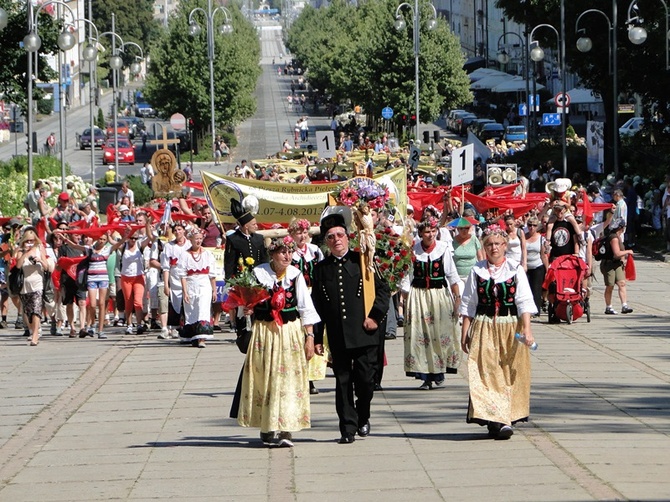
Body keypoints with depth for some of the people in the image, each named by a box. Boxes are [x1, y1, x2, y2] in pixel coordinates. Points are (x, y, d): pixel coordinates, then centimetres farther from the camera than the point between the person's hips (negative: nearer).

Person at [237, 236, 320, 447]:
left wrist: (310, 336, -2)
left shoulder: (295, 275, 0)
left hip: (291, 332, 0)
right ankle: (266, 427, 16)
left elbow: (306, 308, 2)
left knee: (289, 379, -7)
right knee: (264, 378, 4)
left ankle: (286, 429, -9)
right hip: (264, 332, 0)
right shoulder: (258, 273, -2)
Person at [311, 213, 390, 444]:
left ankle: (363, 418, 21)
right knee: (343, 381, 1)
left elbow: (383, 289, 6)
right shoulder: (321, 268, 11)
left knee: (365, 379, -3)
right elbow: (317, 305, 11)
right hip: (337, 336, 2)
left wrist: (375, 315, -6)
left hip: (364, 333, -2)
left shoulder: (363, 260, 5)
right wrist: (317, 338, 7)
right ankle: (348, 428, 6)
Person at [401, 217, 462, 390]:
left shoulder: (443, 248, -1)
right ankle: (425, 377, 2)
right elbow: (407, 277, 3)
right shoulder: (413, 251, 0)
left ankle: (439, 371, 16)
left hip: (440, 296, 0)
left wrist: (457, 297, 0)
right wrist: (406, 301, -2)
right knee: (420, 336, -3)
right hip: (418, 296, 0)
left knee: (441, 335, -1)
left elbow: (452, 275, 3)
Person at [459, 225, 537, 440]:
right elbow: (468, 305, 10)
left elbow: (524, 302, -4)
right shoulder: (477, 271, 6)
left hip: (510, 328, -1)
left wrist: (526, 329, -14)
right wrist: (465, 332, 4)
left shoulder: (515, 270, 2)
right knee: (486, 373, -8)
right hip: (483, 330, 1)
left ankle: (505, 420, 6)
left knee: (509, 375, 0)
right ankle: (494, 421, -9)